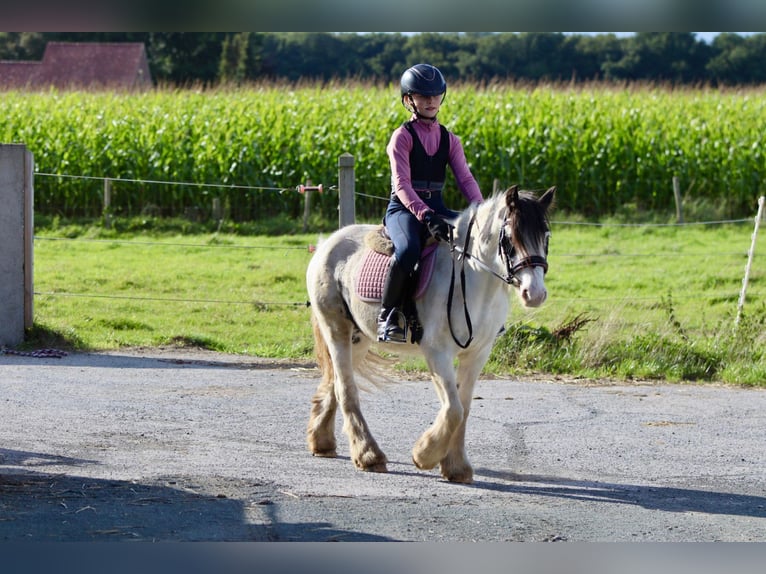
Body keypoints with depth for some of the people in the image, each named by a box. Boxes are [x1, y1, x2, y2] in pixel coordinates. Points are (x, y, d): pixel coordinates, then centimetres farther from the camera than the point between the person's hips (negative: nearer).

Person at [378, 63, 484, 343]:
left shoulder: (449, 139, 13)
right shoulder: (402, 137, -4)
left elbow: (465, 178, 1)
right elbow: (402, 183, -17)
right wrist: (425, 215, -33)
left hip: (436, 208, 6)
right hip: (404, 209, -6)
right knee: (408, 250, -38)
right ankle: (388, 315, -22)